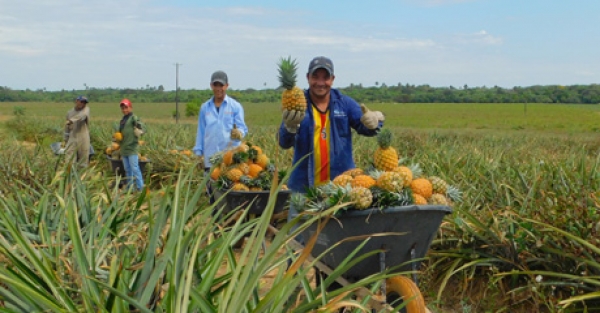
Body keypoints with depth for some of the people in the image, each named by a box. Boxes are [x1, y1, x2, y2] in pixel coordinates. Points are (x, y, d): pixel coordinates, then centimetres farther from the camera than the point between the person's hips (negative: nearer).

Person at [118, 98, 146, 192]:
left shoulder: (133, 118, -7)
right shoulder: (122, 120, 17)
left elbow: (143, 127, -17)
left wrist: (140, 131, -37)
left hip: (132, 148, -8)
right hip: (124, 148, 8)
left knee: (135, 169, -11)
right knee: (127, 169, 14)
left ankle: (140, 188, -8)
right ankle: (129, 187, 23)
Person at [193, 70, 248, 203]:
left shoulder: (235, 106, 3)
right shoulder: (205, 107, 12)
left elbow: (242, 127, -3)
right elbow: (201, 131, 13)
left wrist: (239, 133, -27)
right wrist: (199, 153, 7)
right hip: (210, 158, 3)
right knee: (212, 192, 7)